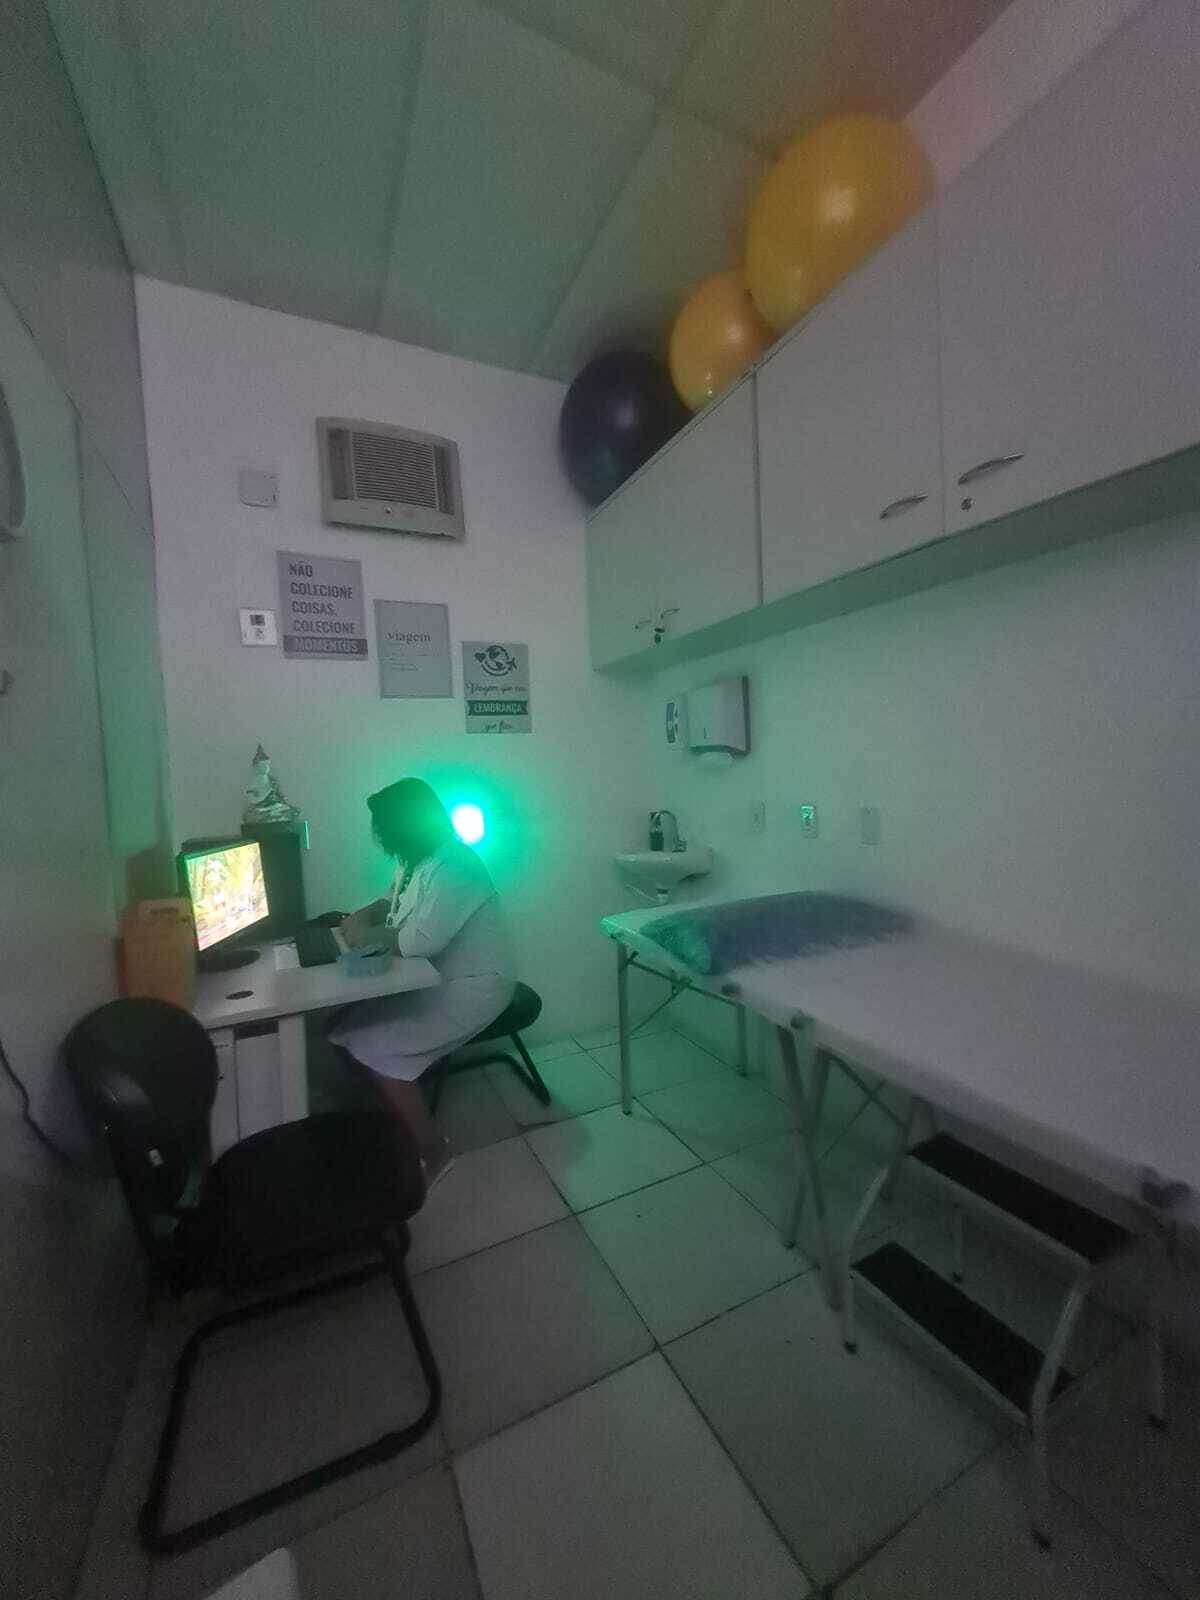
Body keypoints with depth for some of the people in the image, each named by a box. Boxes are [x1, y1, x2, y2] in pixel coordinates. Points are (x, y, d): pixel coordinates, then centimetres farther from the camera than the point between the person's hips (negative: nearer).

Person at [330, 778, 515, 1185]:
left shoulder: (453, 868, -26)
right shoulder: (414, 858, 4)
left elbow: (421, 941, -32)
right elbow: (395, 900, 21)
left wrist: (369, 935, -17)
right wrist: (365, 914, 0)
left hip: (471, 987, -10)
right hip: (435, 976, 10)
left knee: (374, 1049, -16)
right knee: (351, 1023, 1)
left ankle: (431, 1150, 2)